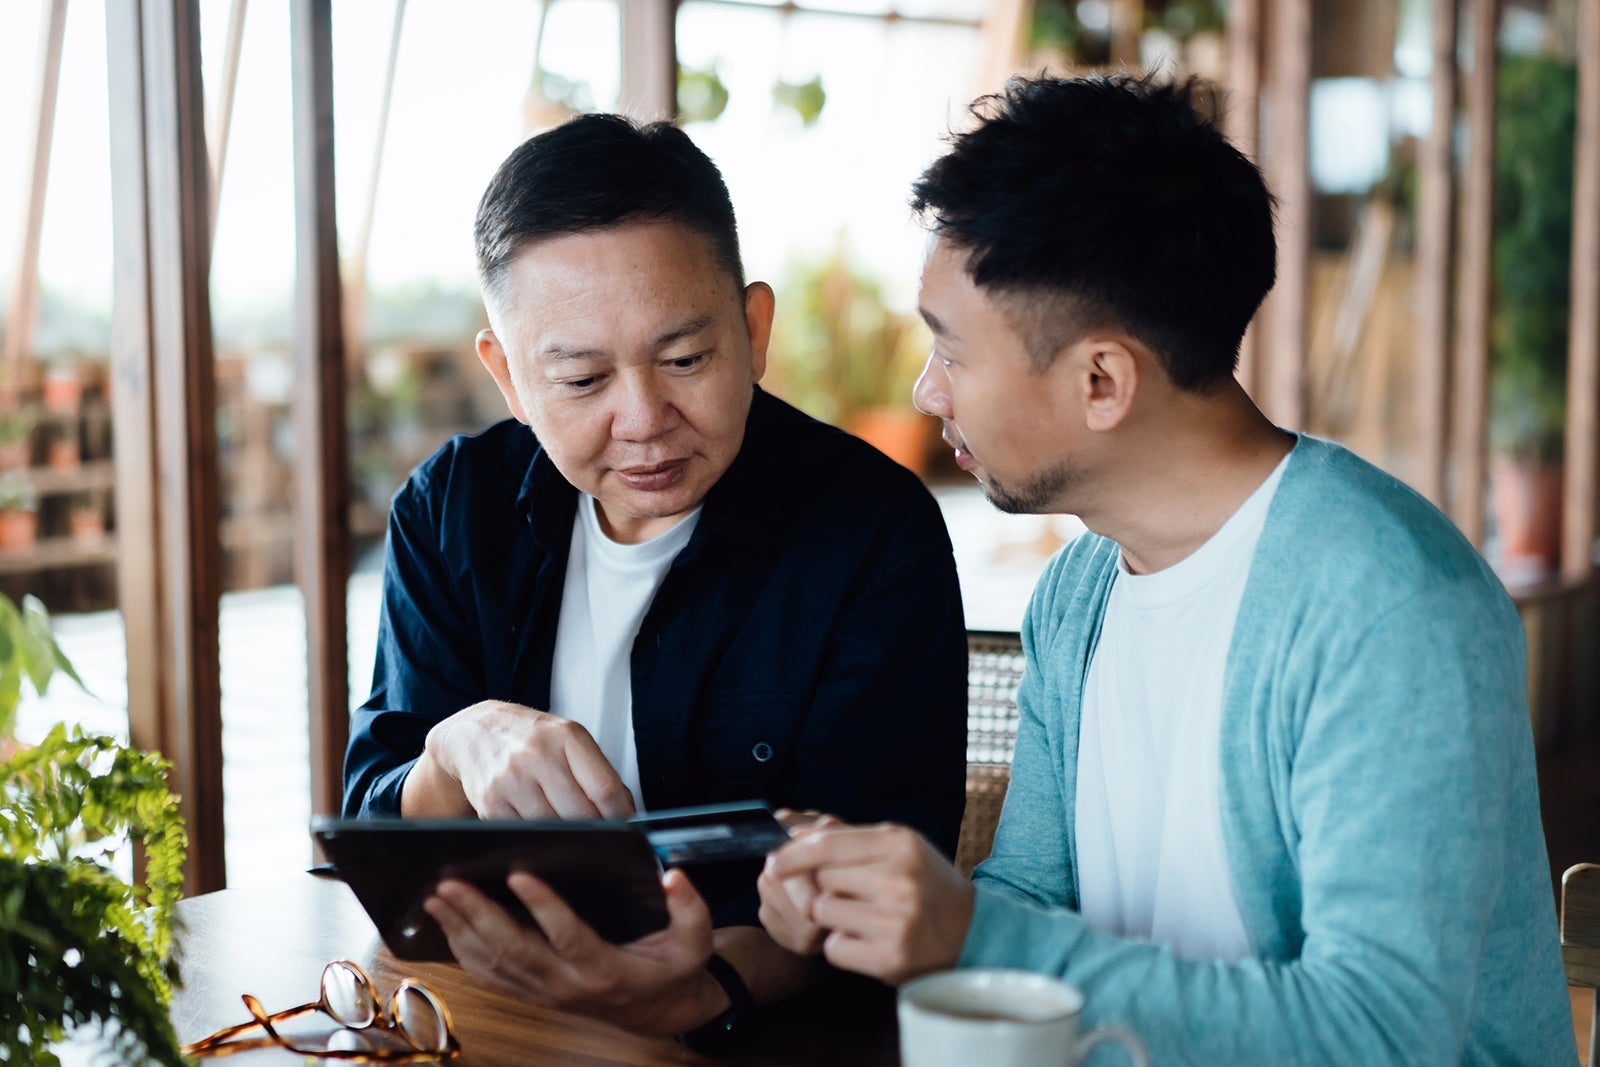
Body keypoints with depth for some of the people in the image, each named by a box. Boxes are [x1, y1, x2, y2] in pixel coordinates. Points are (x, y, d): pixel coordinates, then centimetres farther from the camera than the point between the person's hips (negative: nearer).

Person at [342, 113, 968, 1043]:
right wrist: (460, 749, -21)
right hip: (499, 1025, 2)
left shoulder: (878, 535, -10)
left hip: (781, 1033, -2)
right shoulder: (452, 510, 1)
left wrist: (703, 988, -36)